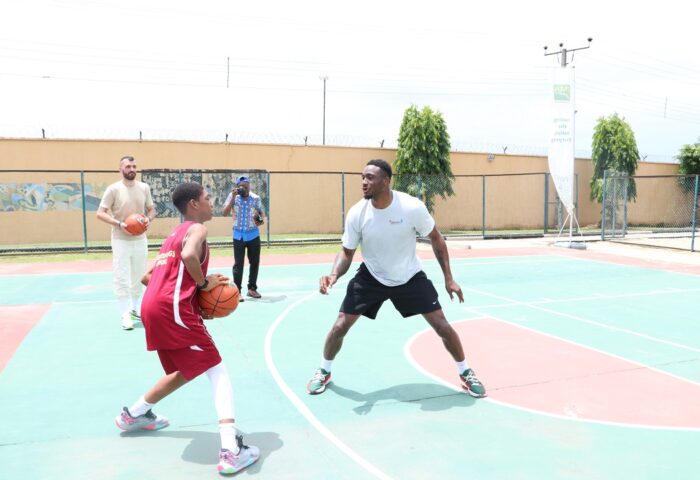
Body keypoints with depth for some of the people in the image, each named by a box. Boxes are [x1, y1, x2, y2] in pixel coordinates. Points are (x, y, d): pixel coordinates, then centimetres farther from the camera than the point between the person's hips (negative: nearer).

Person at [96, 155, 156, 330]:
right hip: (121, 240, -4)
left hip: (140, 239, 4)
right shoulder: (113, 189, -10)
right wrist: (119, 224, -22)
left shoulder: (144, 187, 1)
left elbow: (151, 209, 12)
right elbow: (100, 213, -8)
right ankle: (125, 315, 1)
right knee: (122, 278, -4)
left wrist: (148, 219, -10)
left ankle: (134, 309, 29)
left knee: (139, 277, 14)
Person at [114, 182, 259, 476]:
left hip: (154, 308, 9)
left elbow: (147, 277, 25)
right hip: (172, 310, -9)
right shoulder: (196, 228, 0)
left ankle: (133, 415, 43)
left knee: (186, 371, 27)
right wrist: (204, 283, -7)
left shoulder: (174, 234, 26)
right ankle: (231, 451, -16)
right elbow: (189, 256, -25)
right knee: (218, 372, -7)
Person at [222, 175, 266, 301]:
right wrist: (233, 197, -23)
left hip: (253, 234, 2)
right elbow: (225, 213, -16)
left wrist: (262, 219, -14)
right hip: (239, 235, -2)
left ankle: (252, 288, 23)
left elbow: (261, 211, 9)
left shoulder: (256, 198, -5)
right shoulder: (233, 196, -8)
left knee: (255, 262, 9)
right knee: (238, 264, -3)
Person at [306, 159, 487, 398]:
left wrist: (448, 278, -8)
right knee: (340, 326, -4)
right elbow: (347, 253, -7)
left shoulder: (412, 207, -24)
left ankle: (466, 374, 21)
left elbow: (436, 239, -8)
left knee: (442, 326, -4)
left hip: (410, 277, -1)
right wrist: (334, 274, -28)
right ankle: (323, 372, 24)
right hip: (371, 277, 1)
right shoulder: (357, 213, -20)